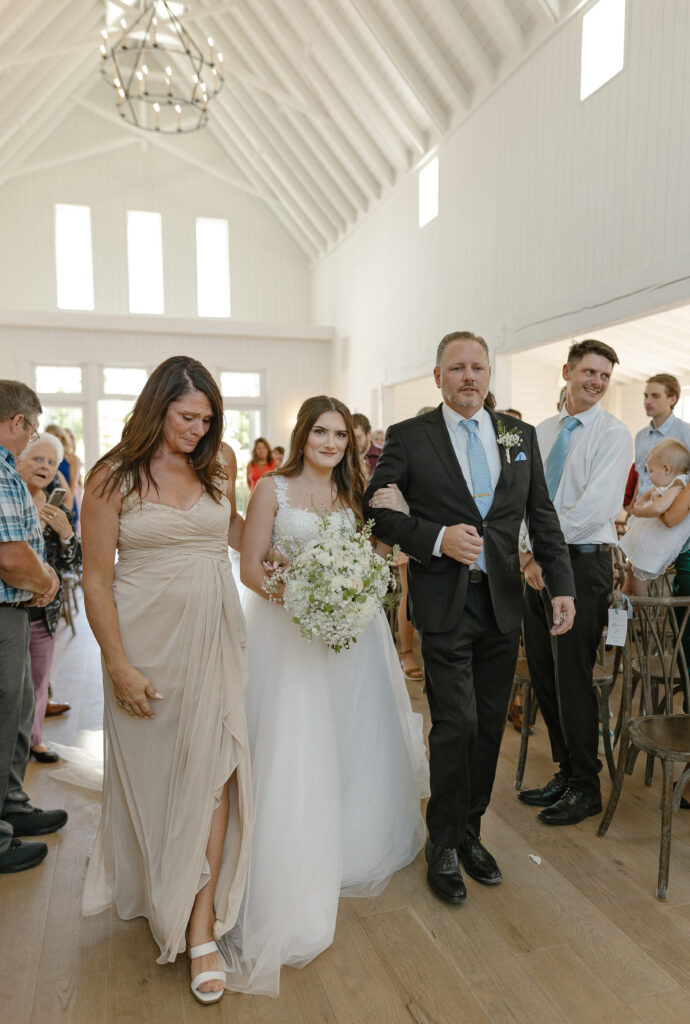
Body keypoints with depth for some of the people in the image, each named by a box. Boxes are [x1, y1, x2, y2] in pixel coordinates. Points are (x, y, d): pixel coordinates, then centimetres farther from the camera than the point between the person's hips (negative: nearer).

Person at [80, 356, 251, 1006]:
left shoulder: (219, 462, 3)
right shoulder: (114, 477, -7)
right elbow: (96, 579, -7)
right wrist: (119, 665, -10)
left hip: (212, 635, 2)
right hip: (146, 639, -2)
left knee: (213, 768, 0)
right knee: (152, 767, 12)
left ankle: (201, 926, 13)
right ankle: (152, 892, 41)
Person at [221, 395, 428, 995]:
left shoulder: (352, 496, 10)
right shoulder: (272, 490, -4)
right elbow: (250, 567, -7)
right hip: (289, 634, -5)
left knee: (353, 739, 14)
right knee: (293, 747, -3)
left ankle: (356, 848, 37)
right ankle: (296, 872, 15)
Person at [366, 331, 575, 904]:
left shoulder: (521, 436, 8)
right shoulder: (408, 437, -2)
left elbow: (543, 516, 9)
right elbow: (376, 508, -5)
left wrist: (562, 586, 2)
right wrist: (436, 538, -18)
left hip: (504, 604, 4)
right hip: (445, 605, -4)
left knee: (490, 725, 13)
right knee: (457, 726, -2)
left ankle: (470, 833, 33)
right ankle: (444, 846, 21)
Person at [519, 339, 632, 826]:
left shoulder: (614, 434, -6)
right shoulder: (541, 432, 13)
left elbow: (592, 508, -16)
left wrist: (544, 552, -12)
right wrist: (529, 554, -3)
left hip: (582, 563, -6)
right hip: (538, 564, 6)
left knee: (572, 677, 0)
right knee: (542, 672, 12)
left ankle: (585, 788, 20)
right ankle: (566, 772, 30)